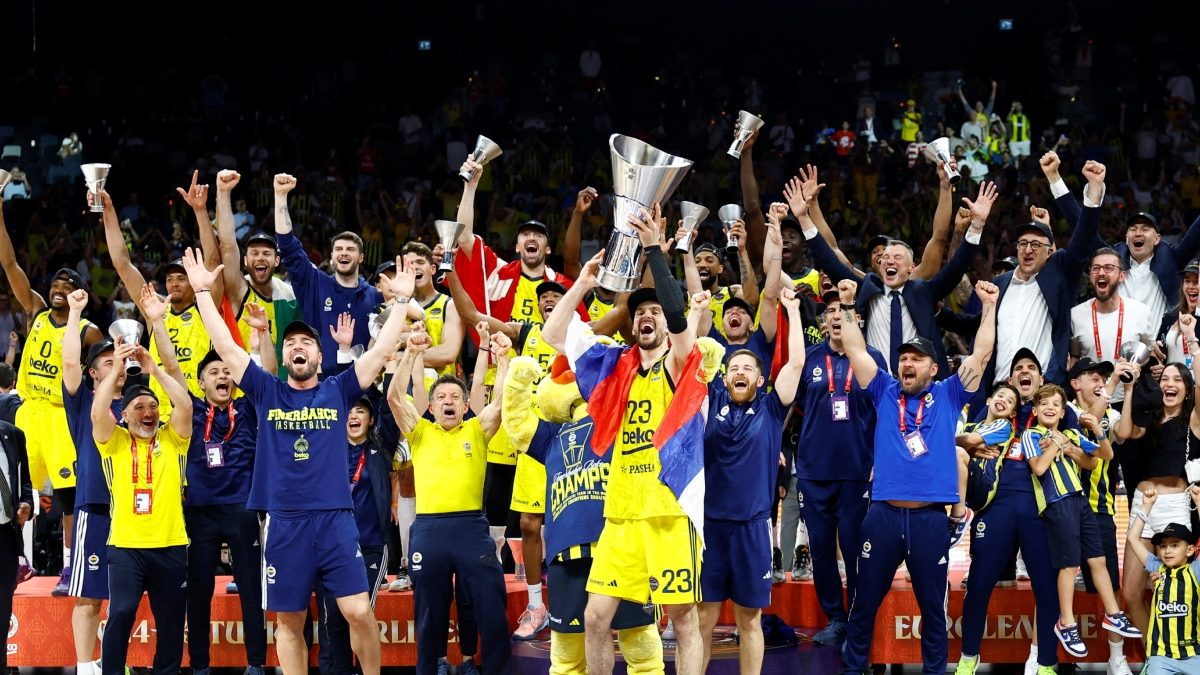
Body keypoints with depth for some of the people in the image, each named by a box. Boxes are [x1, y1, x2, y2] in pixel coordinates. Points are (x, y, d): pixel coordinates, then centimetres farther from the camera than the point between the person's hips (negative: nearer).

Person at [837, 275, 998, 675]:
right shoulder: (885, 393, 11)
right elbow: (856, 350, 9)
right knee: (865, 601, 7)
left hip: (930, 516, -1)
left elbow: (981, 355, 4)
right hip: (884, 513, 1)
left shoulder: (948, 396, 8)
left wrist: (989, 307, 0)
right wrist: (848, 306, 3)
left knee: (933, 605, 6)